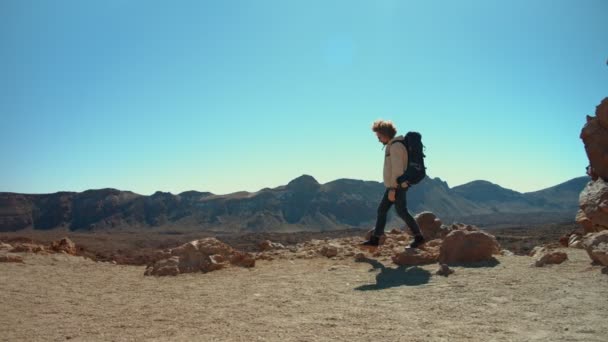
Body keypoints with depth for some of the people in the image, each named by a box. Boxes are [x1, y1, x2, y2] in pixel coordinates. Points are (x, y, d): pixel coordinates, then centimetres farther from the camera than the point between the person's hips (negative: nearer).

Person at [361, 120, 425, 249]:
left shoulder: (396, 146, -17)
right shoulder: (392, 146, 14)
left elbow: (397, 169, -23)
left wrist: (392, 189, -24)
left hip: (397, 186, -10)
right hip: (393, 186, 10)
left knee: (402, 212, -1)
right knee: (382, 210, 7)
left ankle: (418, 237, 12)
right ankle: (375, 239, 10)